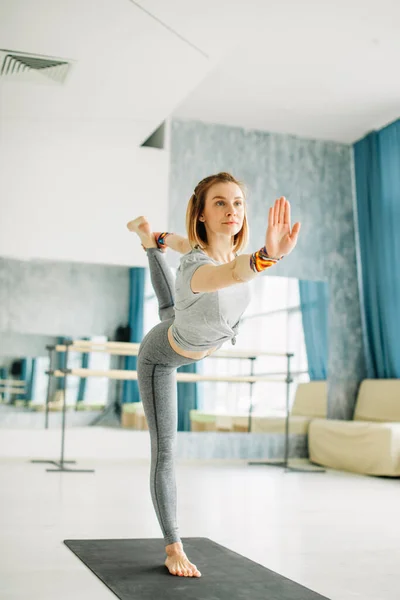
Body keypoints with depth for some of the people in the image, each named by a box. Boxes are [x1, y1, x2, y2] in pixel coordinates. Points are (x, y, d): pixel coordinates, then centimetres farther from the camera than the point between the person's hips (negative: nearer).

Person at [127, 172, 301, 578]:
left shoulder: (218, 245, -26)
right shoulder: (196, 268, -49)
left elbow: (183, 242, -2)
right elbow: (235, 273, -74)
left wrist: (160, 237, 19)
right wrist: (268, 256, -94)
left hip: (181, 329, 6)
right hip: (160, 358, -6)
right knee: (165, 451, -3)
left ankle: (147, 235, 67)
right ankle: (173, 547, 9)